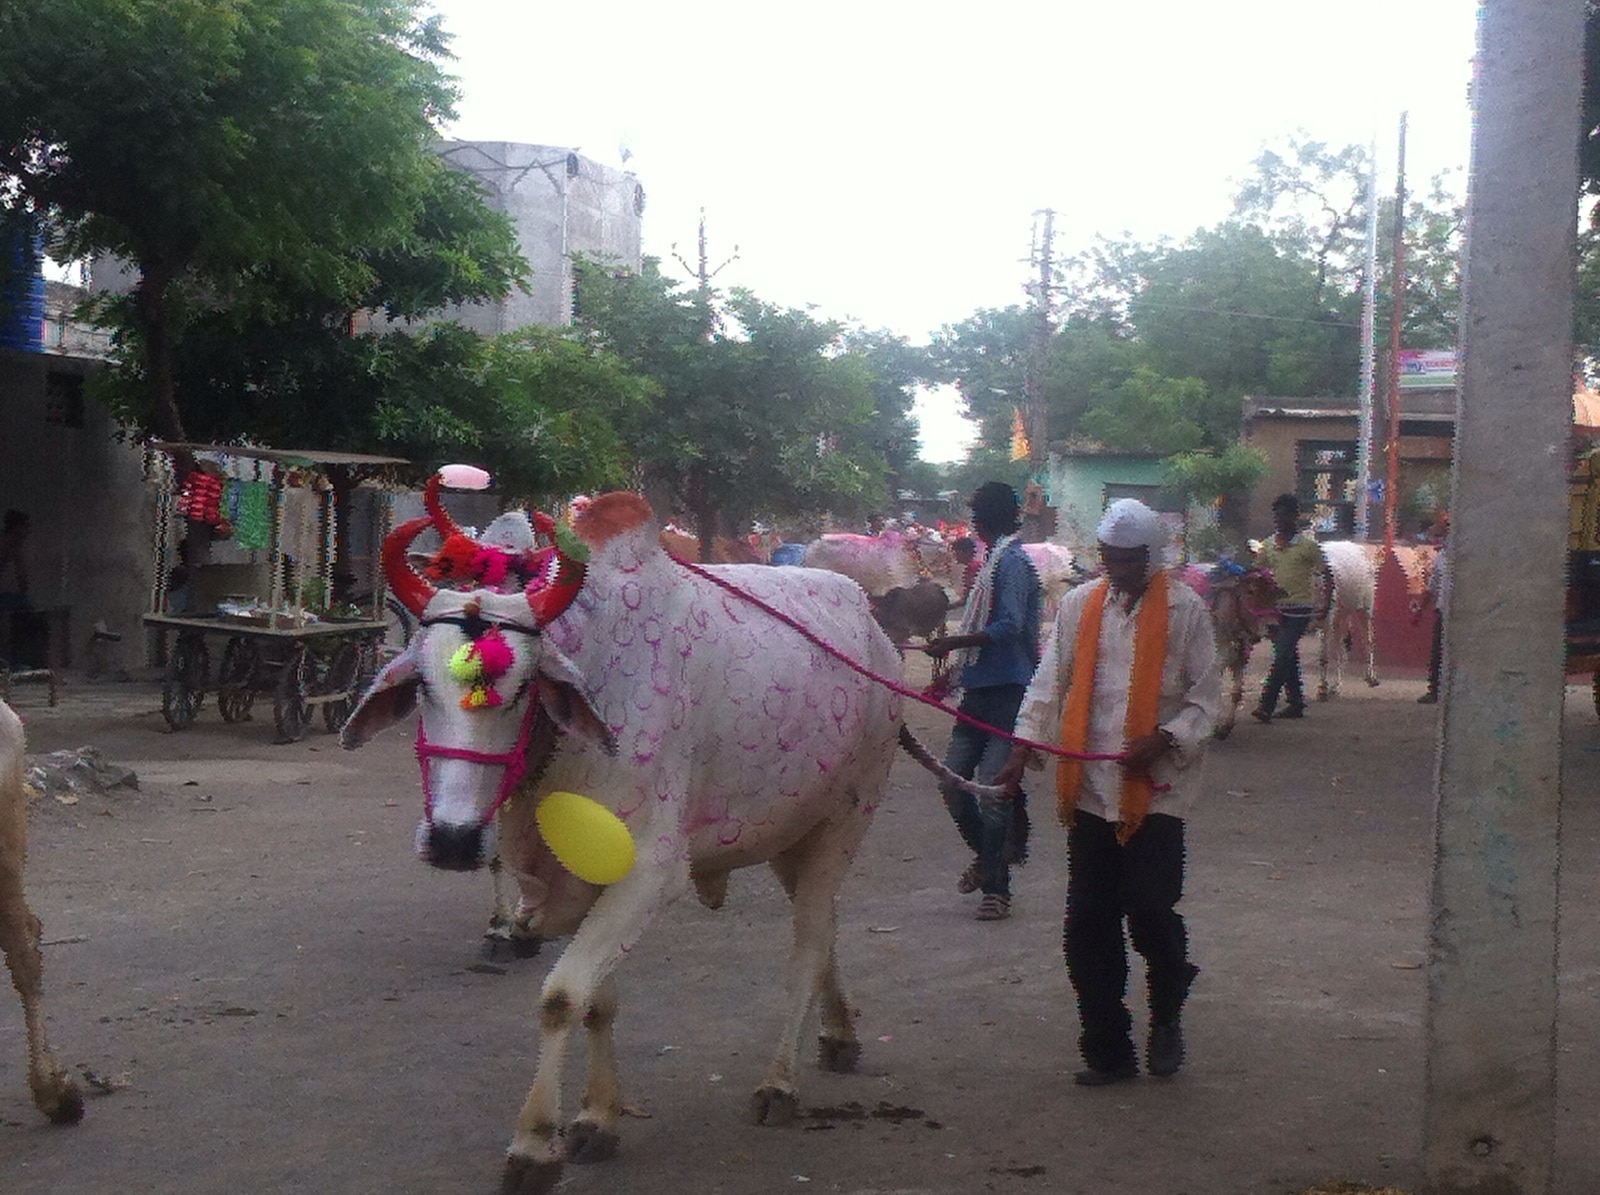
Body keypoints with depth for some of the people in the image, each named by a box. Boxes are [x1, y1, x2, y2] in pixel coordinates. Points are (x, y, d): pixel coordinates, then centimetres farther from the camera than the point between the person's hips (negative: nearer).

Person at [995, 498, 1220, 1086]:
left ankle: (1167, 1016, 20)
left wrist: (1162, 740, -14)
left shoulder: (1184, 608, -1)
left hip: (1155, 788, -3)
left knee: (1150, 910, -11)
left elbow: (1205, 697, 1)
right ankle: (1108, 1052, 16)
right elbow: (1050, 680, 7)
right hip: (1091, 787, 3)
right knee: (1087, 926, 4)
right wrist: (1025, 744, -5)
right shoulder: (1080, 604, 7)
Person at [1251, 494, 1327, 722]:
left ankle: (1267, 706, -17)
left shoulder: (1307, 545, -5)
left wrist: (1325, 605, -2)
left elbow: (1325, 574, 1)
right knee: (1289, 658, 11)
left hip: (1299, 609, -6)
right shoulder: (1269, 545, 9)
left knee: (1283, 656, -13)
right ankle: (1296, 703, 20)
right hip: (1277, 608, 6)